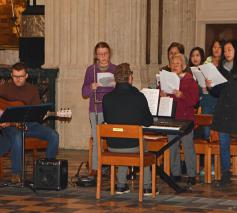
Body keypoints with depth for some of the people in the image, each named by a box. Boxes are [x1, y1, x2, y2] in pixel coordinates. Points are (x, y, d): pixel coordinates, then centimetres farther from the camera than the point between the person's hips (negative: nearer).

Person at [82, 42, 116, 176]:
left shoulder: (116, 69, 10)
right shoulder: (91, 70, 11)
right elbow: (84, 93, 9)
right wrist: (91, 87, -12)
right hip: (96, 110, 0)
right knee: (97, 139, -5)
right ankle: (95, 168, 0)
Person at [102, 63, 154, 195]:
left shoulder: (107, 98, -7)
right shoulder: (139, 97, -13)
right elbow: (149, 122, -2)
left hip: (112, 146, 2)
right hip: (132, 146, -2)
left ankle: (121, 185, 33)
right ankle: (147, 186, 32)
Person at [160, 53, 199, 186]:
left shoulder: (190, 81, -1)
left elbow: (194, 100, -10)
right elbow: (160, 99, 18)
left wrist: (181, 95, -25)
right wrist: (162, 95, -5)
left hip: (186, 118, -4)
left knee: (188, 146, -3)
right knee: (173, 146, 7)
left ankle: (192, 175, 3)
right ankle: (176, 173, 15)